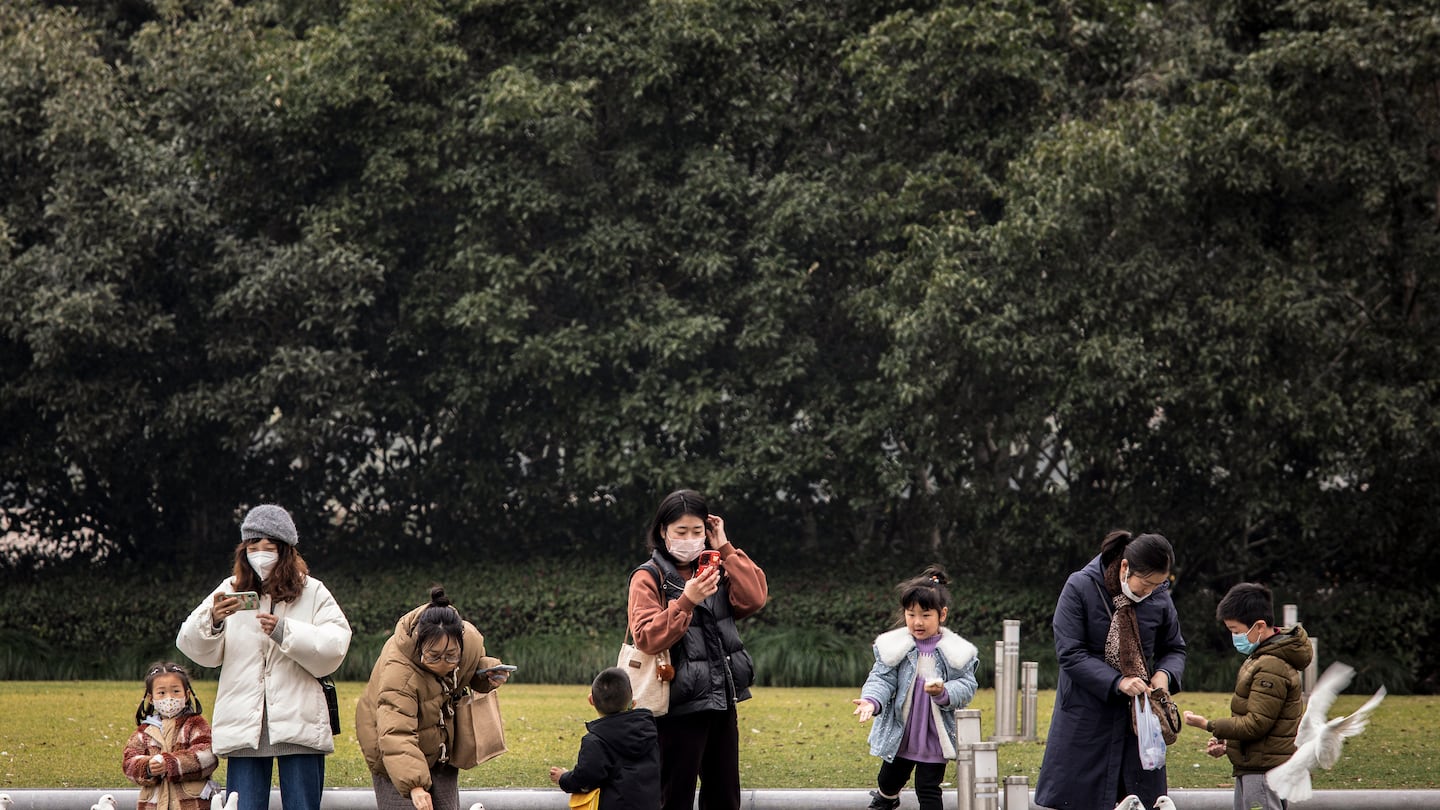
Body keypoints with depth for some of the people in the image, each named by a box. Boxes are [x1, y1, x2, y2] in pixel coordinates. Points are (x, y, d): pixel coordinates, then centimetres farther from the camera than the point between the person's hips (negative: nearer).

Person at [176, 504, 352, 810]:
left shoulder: (312, 593, 6)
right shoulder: (231, 591, 10)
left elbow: (334, 647, -6)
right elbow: (199, 651, 1)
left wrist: (284, 631, -19)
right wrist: (212, 621, -20)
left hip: (298, 724, -1)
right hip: (244, 726, 1)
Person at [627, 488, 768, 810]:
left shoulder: (714, 570, 13)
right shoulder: (648, 577, -5)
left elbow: (755, 598, -3)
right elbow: (647, 639, -17)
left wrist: (725, 549, -5)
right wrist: (686, 601, -28)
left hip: (722, 702, 6)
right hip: (680, 705, -6)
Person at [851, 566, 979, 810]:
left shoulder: (957, 652, -8)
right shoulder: (893, 647, -6)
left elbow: (966, 687, -9)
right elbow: (882, 679, -10)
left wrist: (943, 692, -30)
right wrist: (872, 700, -30)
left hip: (935, 738, -2)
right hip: (898, 734, 2)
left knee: (928, 789, 1)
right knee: (889, 781, 20)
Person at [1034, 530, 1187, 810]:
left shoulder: (1159, 597, 0)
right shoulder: (1080, 588, -11)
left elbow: (1174, 648, 15)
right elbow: (1070, 654, -14)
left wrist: (1165, 674, -9)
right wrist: (1117, 682, -23)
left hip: (1138, 719, 3)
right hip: (1085, 714, -3)